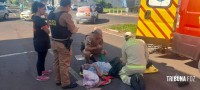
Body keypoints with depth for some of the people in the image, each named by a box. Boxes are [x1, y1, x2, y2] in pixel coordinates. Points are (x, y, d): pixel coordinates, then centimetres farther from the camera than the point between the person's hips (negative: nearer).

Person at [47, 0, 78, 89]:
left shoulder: (50, 14, 5)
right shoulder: (66, 15, -20)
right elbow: (73, 30, -18)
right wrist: (76, 28, 3)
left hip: (54, 42, 8)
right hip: (63, 44, -8)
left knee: (57, 62, 19)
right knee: (64, 64, 5)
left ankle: (58, 80, 34)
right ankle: (65, 83, 18)